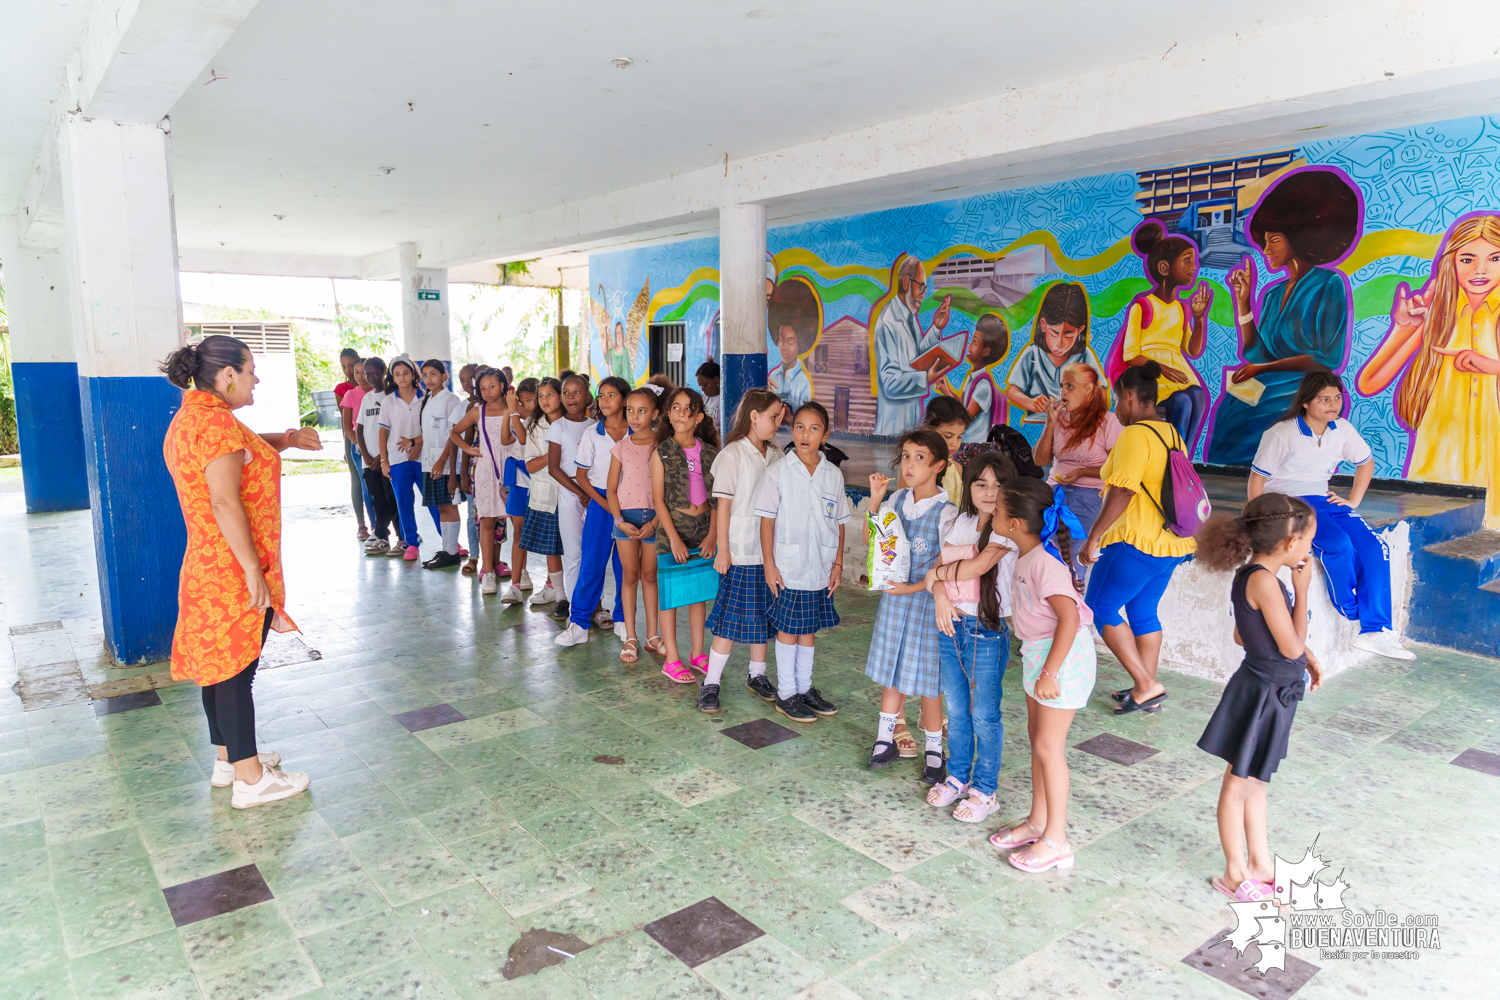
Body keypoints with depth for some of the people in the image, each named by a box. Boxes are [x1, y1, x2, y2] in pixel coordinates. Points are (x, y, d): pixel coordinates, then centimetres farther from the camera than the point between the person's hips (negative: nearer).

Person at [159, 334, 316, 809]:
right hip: (235, 571, -10)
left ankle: (228, 758, 31)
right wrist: (253, 569, -25)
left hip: (207, 568, 10)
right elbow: (225, 501, -26)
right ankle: (250, 778, 6)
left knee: (220, 664, 17)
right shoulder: (216, 420, -20)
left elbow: (236, 448, 32)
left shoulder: (188, 417, 13)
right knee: (236, 668, -3)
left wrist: (284, 440, 16)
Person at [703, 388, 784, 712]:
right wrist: (722, 550, -12)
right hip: (740, 551, -6)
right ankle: (710, 683, 8)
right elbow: (723, 505, -10)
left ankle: (757, 675, 29)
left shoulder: (775, 456, 9)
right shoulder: (733, 454, -8)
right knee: (731, 618, -3)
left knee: (762, 615, 14)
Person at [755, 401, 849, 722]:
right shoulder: (778, 471, -7)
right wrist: (769, 564, -10)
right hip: (788, 568, -3)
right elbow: (767, 520, -7)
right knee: (788, 630, 6)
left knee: (809, 629, 14)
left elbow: (840, 522, 9)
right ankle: (786, 694, 18)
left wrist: (838, 563, 6)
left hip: (820, 569, 4)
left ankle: (804, 688, 28)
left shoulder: (833, 474, 3)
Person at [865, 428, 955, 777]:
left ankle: (934, 751, 22)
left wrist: (912, 588, -21)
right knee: (891, 670, 16)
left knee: (927, 679, 5)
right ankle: (886, 739, 31)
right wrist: (875, 499, -3)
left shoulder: (945, 511, -15)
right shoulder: (898, 499, 2)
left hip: (926, 599, -5)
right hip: (893, 595, 5)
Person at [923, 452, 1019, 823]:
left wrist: (936, 574, -5)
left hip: (988, 630, -6)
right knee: (955, 709, 16)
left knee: (984, 715, 4)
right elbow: (940, 563, 5)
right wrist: (940, 596, -14)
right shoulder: (963, 521, 9)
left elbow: (976, 567, -20)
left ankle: (985, 791, 19)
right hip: (952, 624, 6)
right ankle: (958, 777, 33)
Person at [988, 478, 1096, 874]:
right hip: (1037, 651, 10)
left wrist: (1049, 673, -26)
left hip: (1063, 655, -10)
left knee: (1048, 746, -1)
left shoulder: (1044, 562, -26)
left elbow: (1069, 618, -28)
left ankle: (1056, 841, 13)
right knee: (1036, 737, 17)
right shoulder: (1028, 555, 3)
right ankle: (1037, 822, 32)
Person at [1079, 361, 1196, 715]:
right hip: (1169, 542, 9)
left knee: (1101, 608, 3)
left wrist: (1092, 539, -18)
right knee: (1144, 612, 17)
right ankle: (1148, 691, 23)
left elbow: (1122, 491, -23)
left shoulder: (1135, 435, -16)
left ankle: (1146, 685, 1)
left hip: (1136, 542, -9)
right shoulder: (1171, 434, 13)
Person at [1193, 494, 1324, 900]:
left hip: (1268, 691, 9)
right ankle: (1235, 874, 23)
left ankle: (1261, 864, 37)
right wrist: (1302, 589, -16)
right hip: (1263, 694, -9)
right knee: (1239, 787, 7)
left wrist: (1306, 657, 12)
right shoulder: (1264, 581, -26)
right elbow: (1292, 647, -22)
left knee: (1255, 782, 21)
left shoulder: (1251, 575, 2)